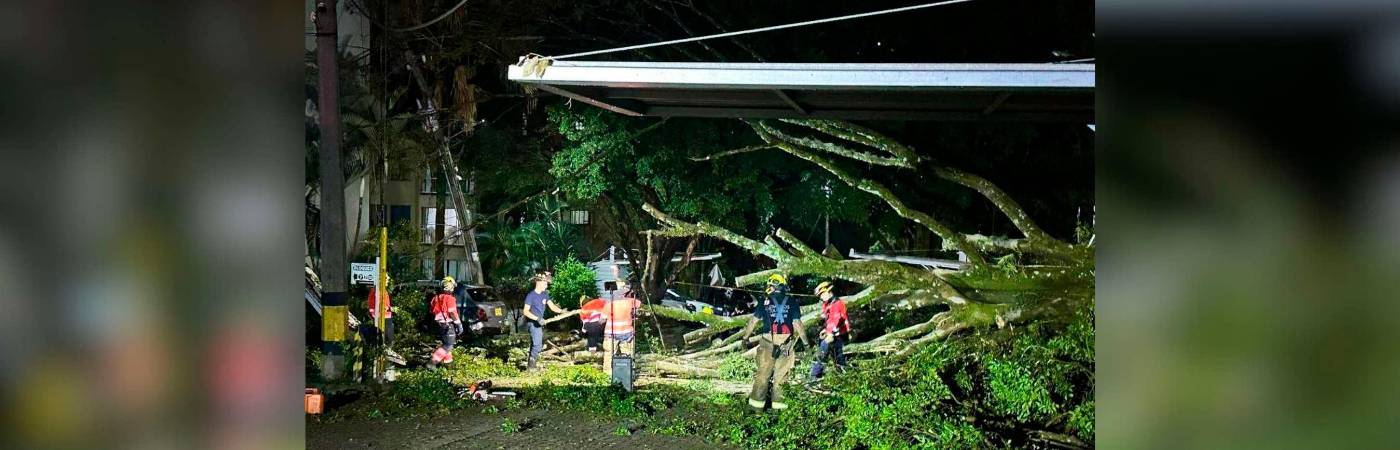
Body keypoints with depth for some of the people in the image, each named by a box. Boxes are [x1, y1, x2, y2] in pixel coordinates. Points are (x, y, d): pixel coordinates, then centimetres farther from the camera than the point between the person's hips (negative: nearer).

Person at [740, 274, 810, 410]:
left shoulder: (765, 302, 2)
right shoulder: (792, 302, 2)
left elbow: (754, 321, 5)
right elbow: (797, 323, -1)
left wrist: (745, 337, 15)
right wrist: (805, 341, 6)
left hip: (768, 342, 0)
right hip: (786, 343, 0)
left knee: (763, 372, 8)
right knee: (781, 374, 9)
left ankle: (757, 400, 9)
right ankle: (777, 401, 11)